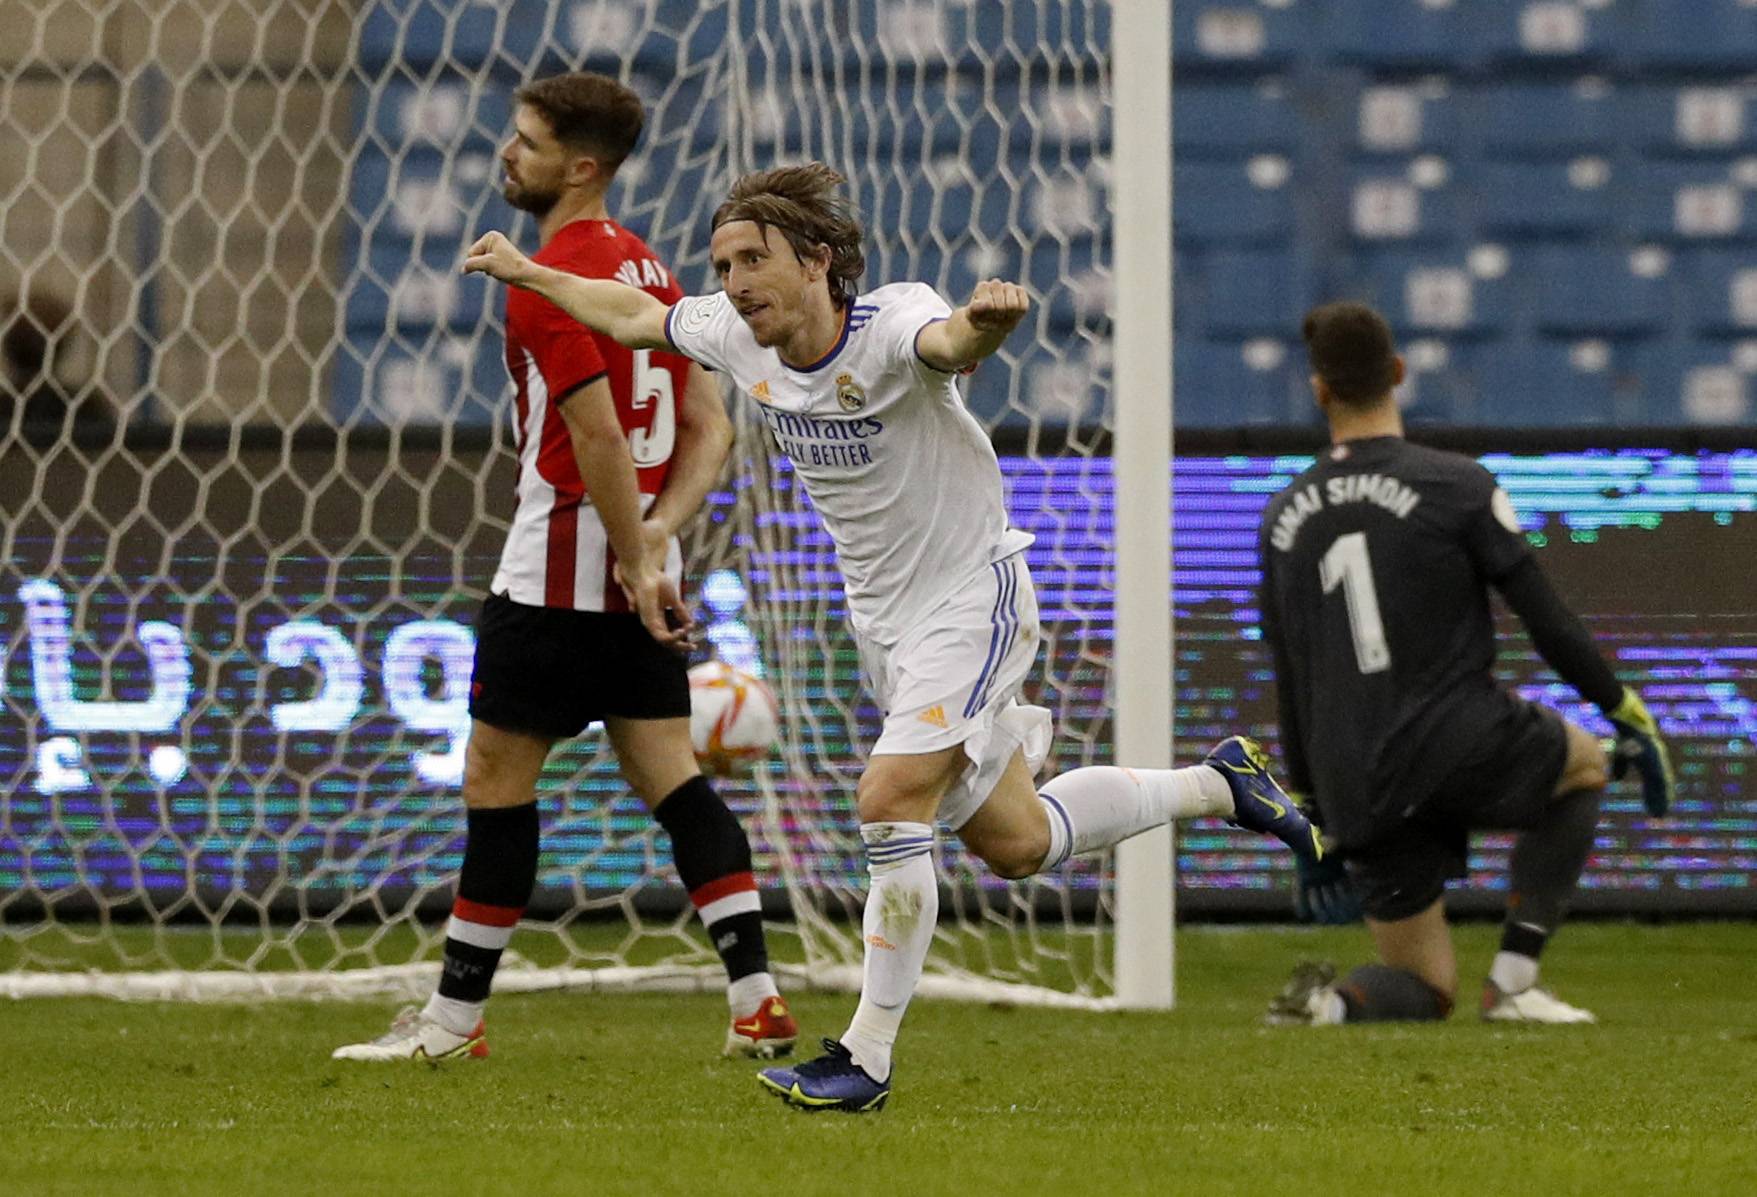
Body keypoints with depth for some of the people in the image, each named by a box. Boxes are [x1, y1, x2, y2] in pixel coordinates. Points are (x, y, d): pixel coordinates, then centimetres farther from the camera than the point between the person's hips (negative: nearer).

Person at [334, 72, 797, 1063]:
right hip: (639, 574, 9)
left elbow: (598, 436, -22)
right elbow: (710, 427, 11)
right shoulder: (646, 266, 13)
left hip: (560, 575, -9)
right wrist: (656, 532, 0)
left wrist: (636, 560, -19)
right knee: (670, 773, 6)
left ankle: (456, 1017, 7)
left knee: (497, 776, 1)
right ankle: (757, 996, -4)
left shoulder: (553, 282, -15)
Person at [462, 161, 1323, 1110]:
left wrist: (987, 321, -73)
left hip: (970, 595, -8)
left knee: (890, 805, -21)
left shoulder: (889, 328, -27)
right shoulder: (740, 338, -6)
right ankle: (1219, 785, 37)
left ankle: (867, 1058, -11)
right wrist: (524, 272, 21)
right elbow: (634, 316, 14)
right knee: (1014, 845, 14)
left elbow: (950, 341, -51)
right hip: (879, 611, 8)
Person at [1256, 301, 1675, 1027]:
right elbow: (1546, 621, -4)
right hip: (1459, 745, -5)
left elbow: (1291, 692, 16)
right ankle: (1513, 981, 14)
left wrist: (1316, 827, 23)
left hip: (1358, 791, 5)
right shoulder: (1456, 486, -5)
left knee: (1427, 992, 19)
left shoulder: (1284, 517, 10)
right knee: (1584, 762, 30)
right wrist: (1629, 716, 8)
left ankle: (1331, 1000, -16)